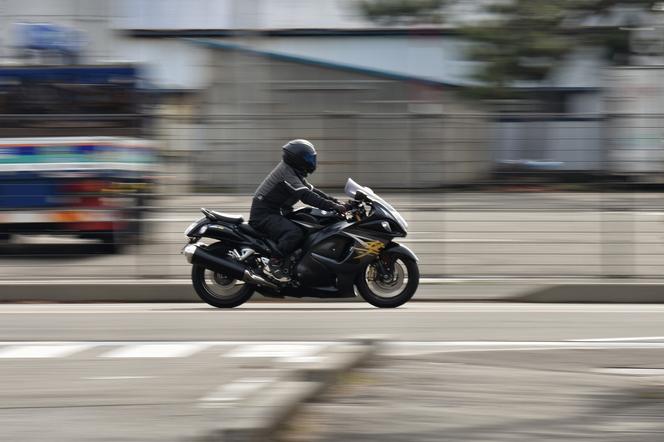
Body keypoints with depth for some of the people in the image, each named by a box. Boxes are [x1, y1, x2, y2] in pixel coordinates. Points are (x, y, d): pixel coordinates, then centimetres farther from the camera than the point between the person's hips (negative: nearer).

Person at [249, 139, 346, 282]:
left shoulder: (293, 172, 14)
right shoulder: (287, 174, -20)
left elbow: (311, 190, 16)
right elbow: (307, 197, -30)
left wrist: (335, 201, 4)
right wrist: (334, 207, -32)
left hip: (274, 213, 11)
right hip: (263, 215, -11)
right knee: (294, 232, -32)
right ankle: (273, 265, -23)